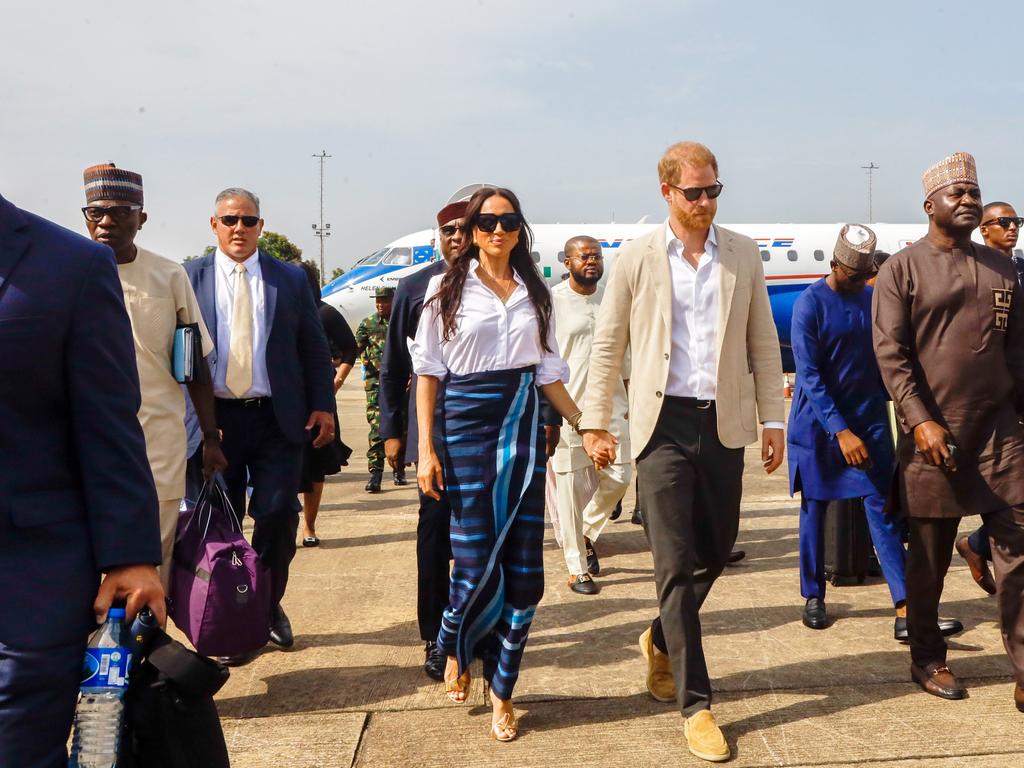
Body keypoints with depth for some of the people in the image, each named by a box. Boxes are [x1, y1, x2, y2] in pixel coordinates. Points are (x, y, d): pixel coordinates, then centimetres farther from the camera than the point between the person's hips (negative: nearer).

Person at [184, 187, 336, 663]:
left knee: (279, 517, -1)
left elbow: (314, 347, 8)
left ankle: (268, 608, 22)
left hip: (278, 419, 0)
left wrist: (323, 406, 0)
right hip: (214, 418, 0)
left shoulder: (291, 279, 7)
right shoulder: (191, 278, 4)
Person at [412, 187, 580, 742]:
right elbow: (427, 371, 0)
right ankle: (455, 649, 28)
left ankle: (502, 692, 14)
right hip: (467, 423, -3)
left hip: (524, 428, 3)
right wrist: (426, 449, -6)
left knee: (524, 566, 0)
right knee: (476, 560, -5)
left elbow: (547, 371, 14)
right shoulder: (448, 289, 2)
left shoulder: (534, 292, 11)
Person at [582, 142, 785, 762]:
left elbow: (763, 343, 10)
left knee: (715, 551, 13)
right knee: (676, 564, -2)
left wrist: (773, 419, 6)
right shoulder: (636, 258, 0)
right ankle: (696, 704, 5)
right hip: (663, 424, -3)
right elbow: (608, 346, 4)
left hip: (724, 423, 3)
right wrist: (595, 424, 1)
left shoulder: (744, 255, 6)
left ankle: (662, 642, 40)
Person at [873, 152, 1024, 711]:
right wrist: (921, 421, -17)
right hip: (932, 432, -3)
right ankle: (926, 660, 25)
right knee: (928, 557, 8)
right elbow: (890, 354, -9)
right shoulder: (901, 270, -1)